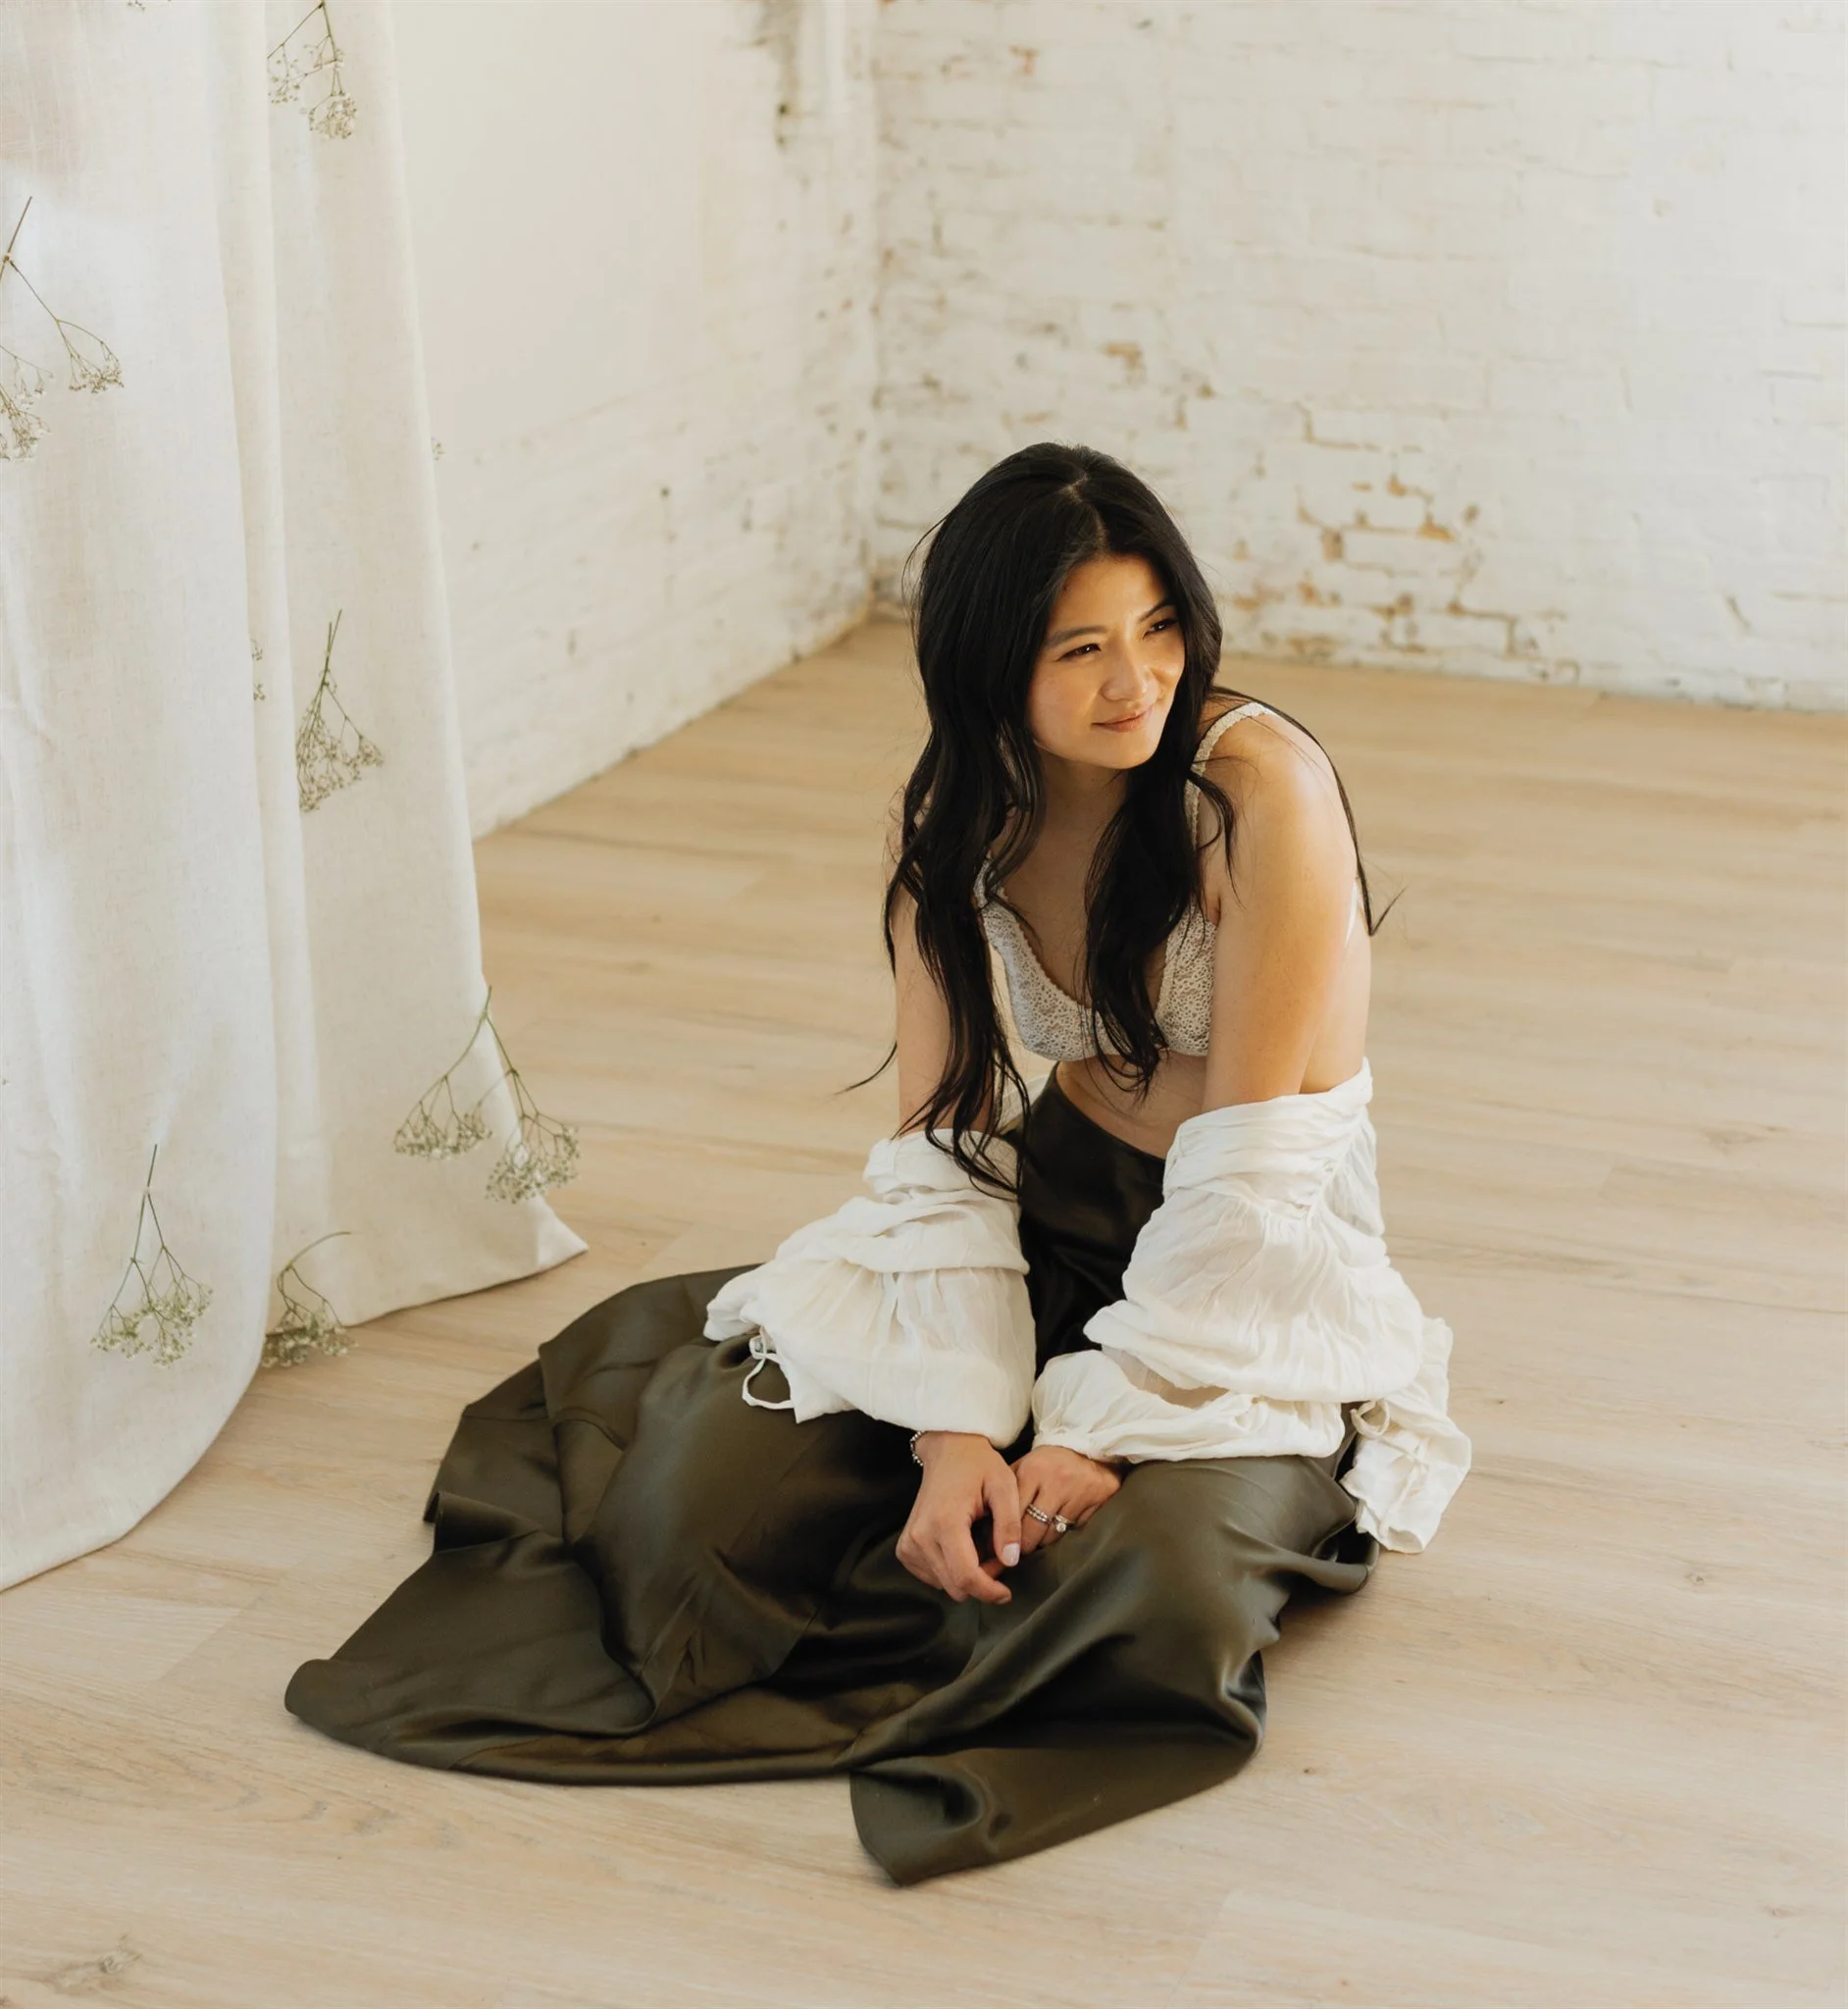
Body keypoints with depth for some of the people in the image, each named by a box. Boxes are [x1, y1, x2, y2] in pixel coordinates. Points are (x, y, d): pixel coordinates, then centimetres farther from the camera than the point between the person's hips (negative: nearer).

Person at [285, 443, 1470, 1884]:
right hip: (1050, 1219, 4)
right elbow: (947, 1145, -6)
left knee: (1148, 1584, -33)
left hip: (1260, 1273, -3)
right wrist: (957, 1432, -20)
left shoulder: (1262, 789, -21)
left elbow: (1253, 1172, -21)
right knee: (708, 1504, -17)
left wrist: (1098, 1428, -24)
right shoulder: (966, 812, -3)